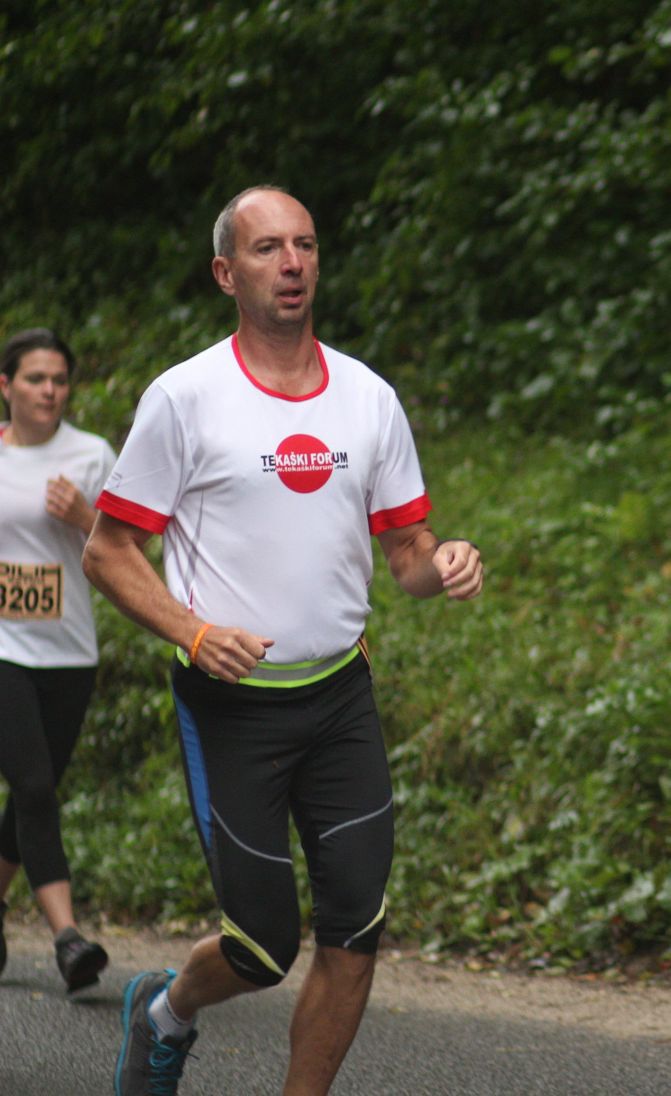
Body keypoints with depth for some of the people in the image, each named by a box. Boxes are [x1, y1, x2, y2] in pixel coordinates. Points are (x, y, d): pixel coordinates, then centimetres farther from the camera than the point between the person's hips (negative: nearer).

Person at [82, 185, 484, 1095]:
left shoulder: (370, 398, 6)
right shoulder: (185, 398, -7)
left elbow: (405, 546, 13)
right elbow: (109, 551, -4)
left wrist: (443, 567, -11)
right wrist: (195, 634, -18)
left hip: (341, 695, 4)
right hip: (231, 703, -4)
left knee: (355, 933, -3)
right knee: (265, 946, -1)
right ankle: (166, 1011, 33)